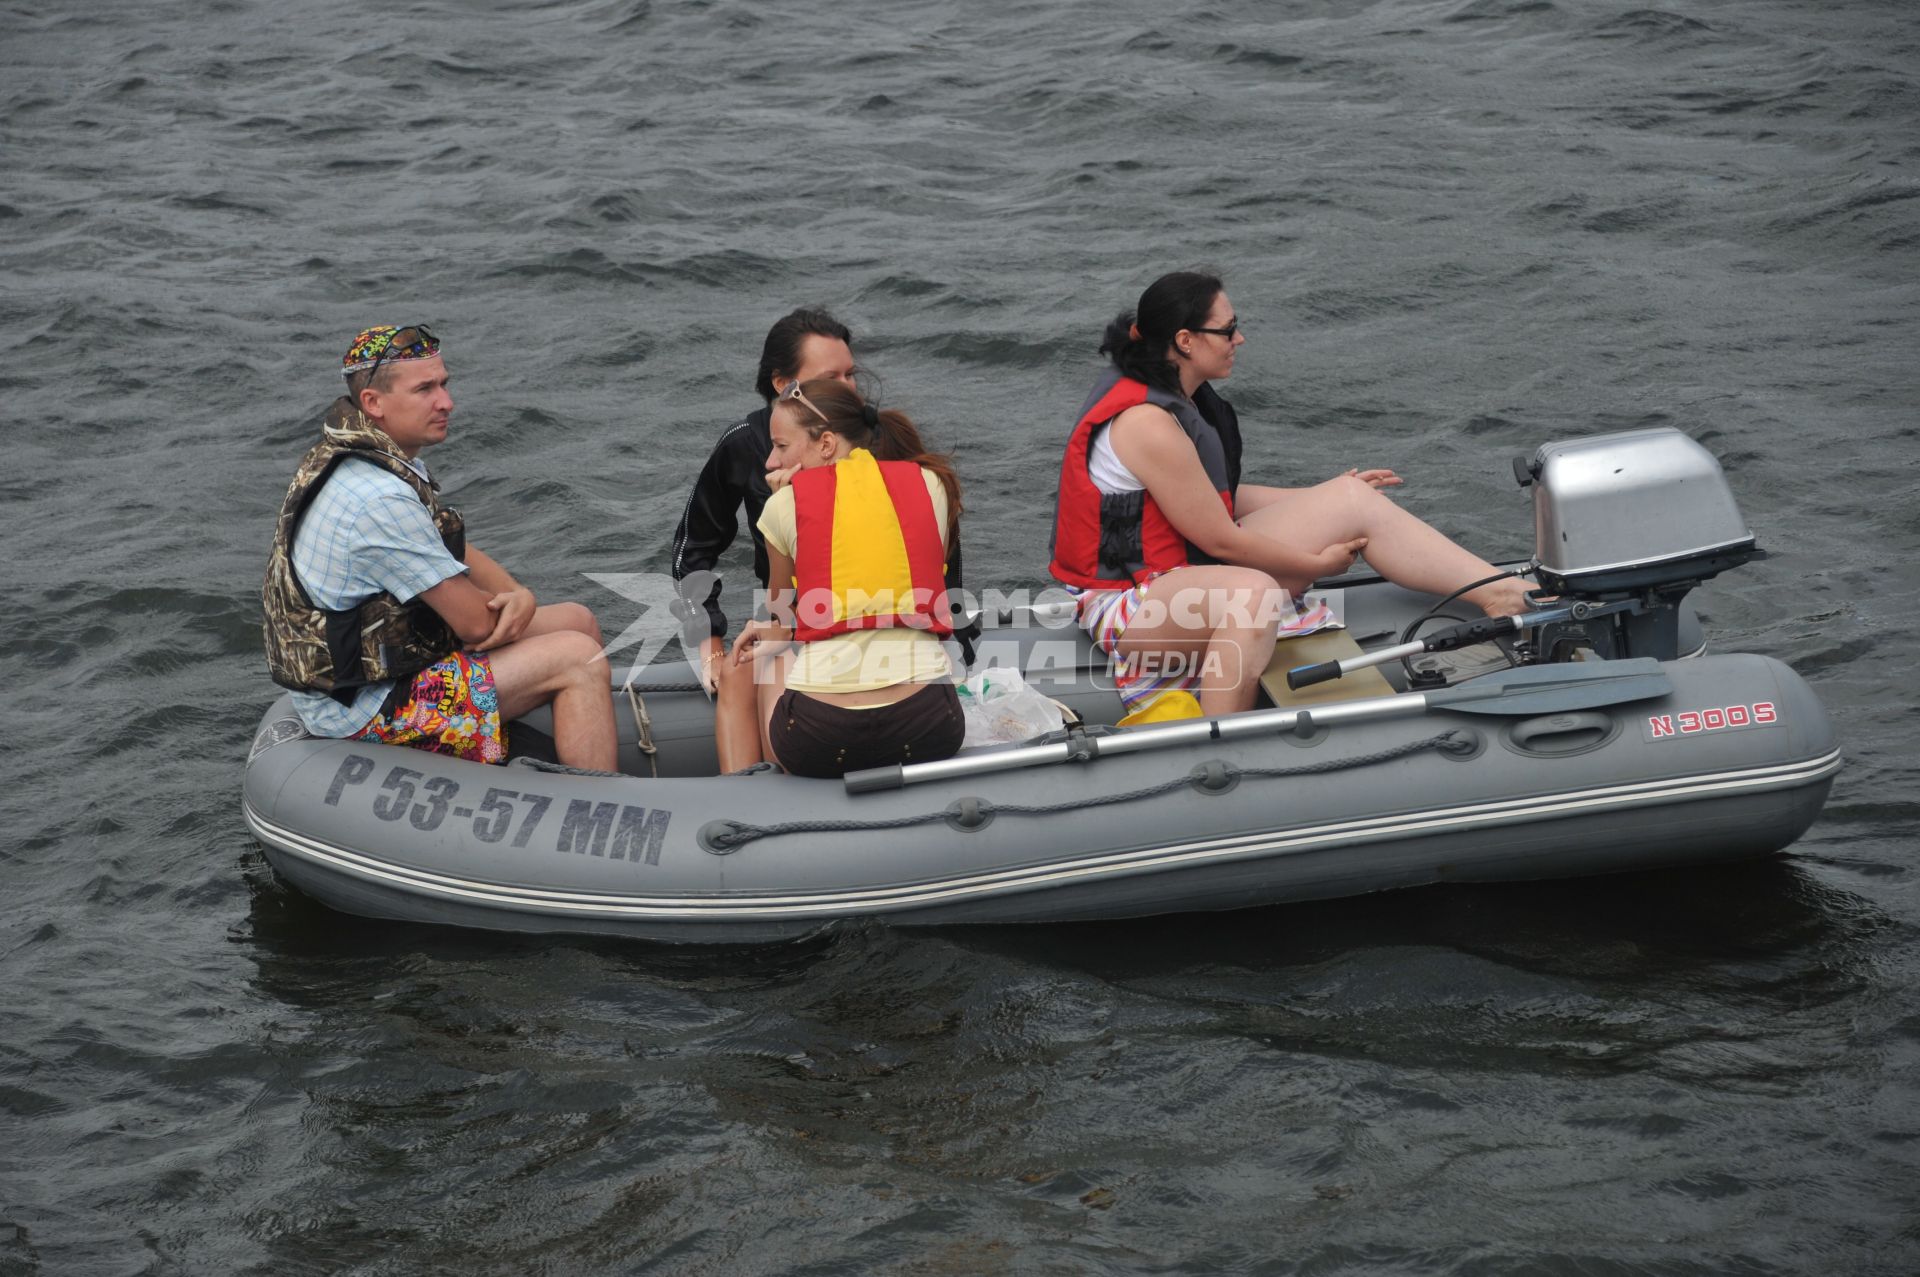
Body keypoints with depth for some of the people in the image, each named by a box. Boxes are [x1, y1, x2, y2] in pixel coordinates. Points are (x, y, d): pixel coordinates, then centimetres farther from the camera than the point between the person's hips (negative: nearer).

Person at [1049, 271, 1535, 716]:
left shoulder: (1174, 395, 7)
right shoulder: (1147, 423, -25)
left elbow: (1218, 498, 16)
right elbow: (1221, 539, -19)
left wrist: (1327, 499, 20)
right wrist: (1317, 565, -6)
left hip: (1194, 568, 10)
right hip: (1127, 601, -10)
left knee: (1354, 500, 3)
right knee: (1254, 595, -43)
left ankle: (1503, 594, 1)